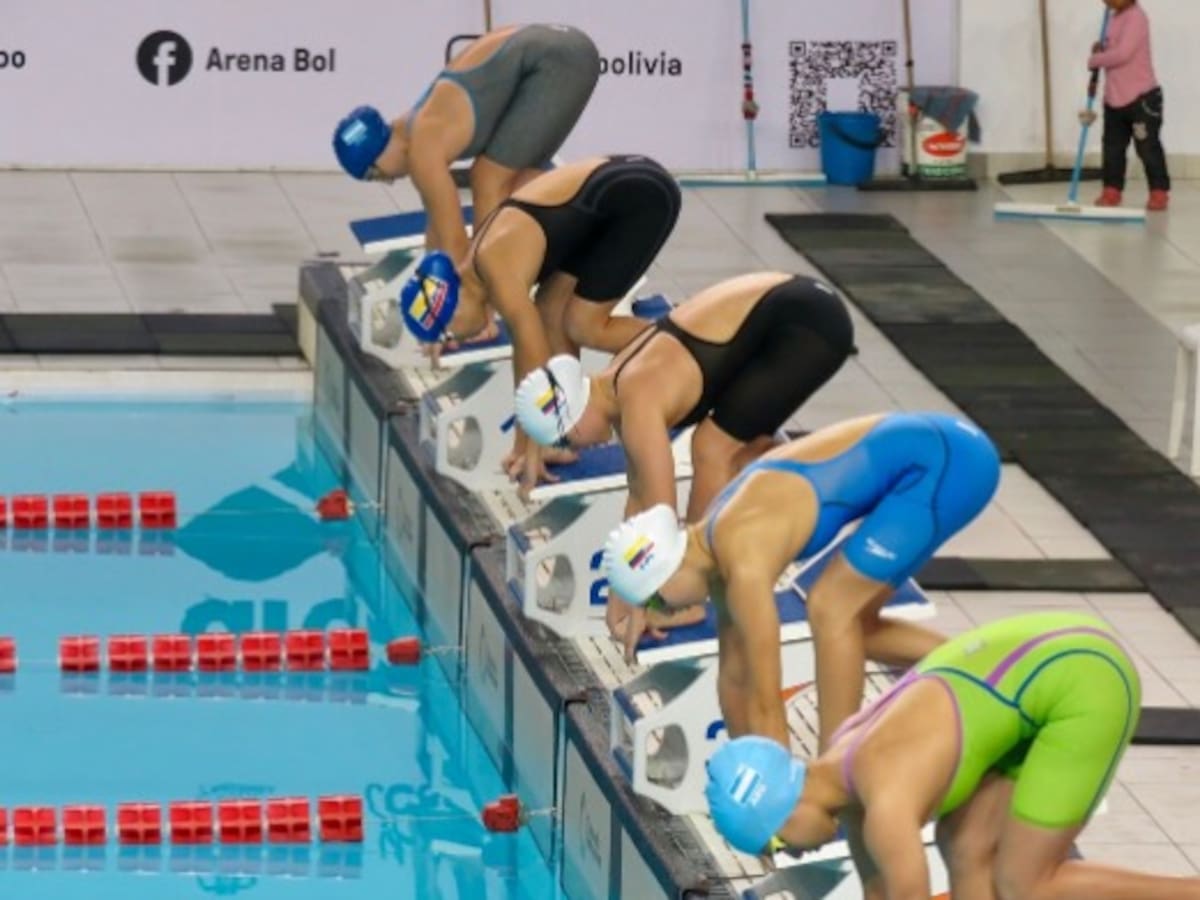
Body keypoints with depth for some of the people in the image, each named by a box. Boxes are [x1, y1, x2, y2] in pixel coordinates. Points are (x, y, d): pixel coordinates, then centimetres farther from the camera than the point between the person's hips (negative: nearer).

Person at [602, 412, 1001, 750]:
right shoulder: (714, 543, 6)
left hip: (945, 461, -9)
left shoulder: (744, 562, -21)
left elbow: (765, 702, -19)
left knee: (831, 610, -10)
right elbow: (735, 673, 17)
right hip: (922, 448, 9)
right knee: (853, 624, 16)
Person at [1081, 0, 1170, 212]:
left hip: (1141, 97, -9)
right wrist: (1101, 50, 2)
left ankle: (1159, 192, 8)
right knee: (1112, 147, 11)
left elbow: (1123, 53, -27)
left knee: (1148, 147, -1)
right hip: (1114, 97, 9)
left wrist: (1094, 60, -14)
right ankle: (1112, 190, 19)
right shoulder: (1116, 17, 11)